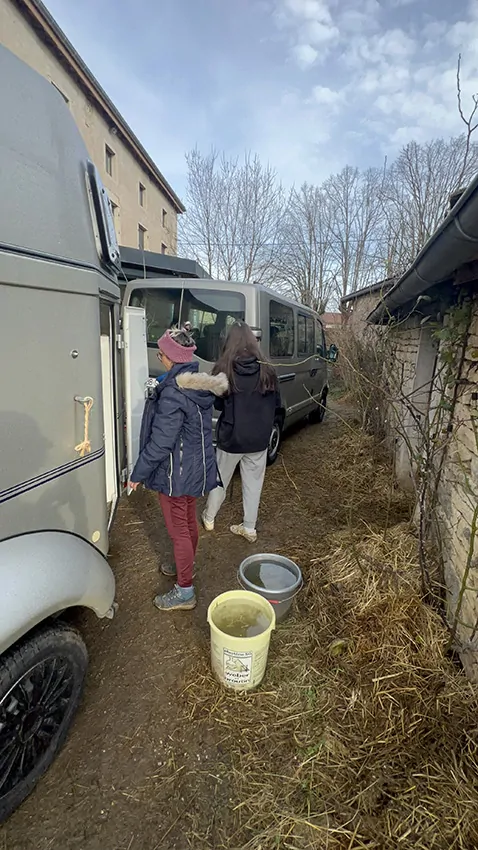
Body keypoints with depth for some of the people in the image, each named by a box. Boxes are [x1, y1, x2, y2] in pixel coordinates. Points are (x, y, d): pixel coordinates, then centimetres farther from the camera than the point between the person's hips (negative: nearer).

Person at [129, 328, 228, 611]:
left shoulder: (173, 393, -26)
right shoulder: (201, 384, 2)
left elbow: (161, 442, -25)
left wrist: (139, 474, -15)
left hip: (177, 473, -9)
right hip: (198, 467, 9)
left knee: (178, 530, 5)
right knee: (189, 521, 25)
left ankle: (185, 592, 21)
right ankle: (186, 566, 47)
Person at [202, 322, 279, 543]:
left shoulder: (223, 370, -13)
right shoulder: (266, 371, -8)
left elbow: (216, 403, -3)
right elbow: (276, 402, 3)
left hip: (231, 436, -1)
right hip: (258, 438, 1)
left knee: (220, 479, 19)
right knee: (253, 483, 16)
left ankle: (209, 518, 38)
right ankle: (249, 528, 27)